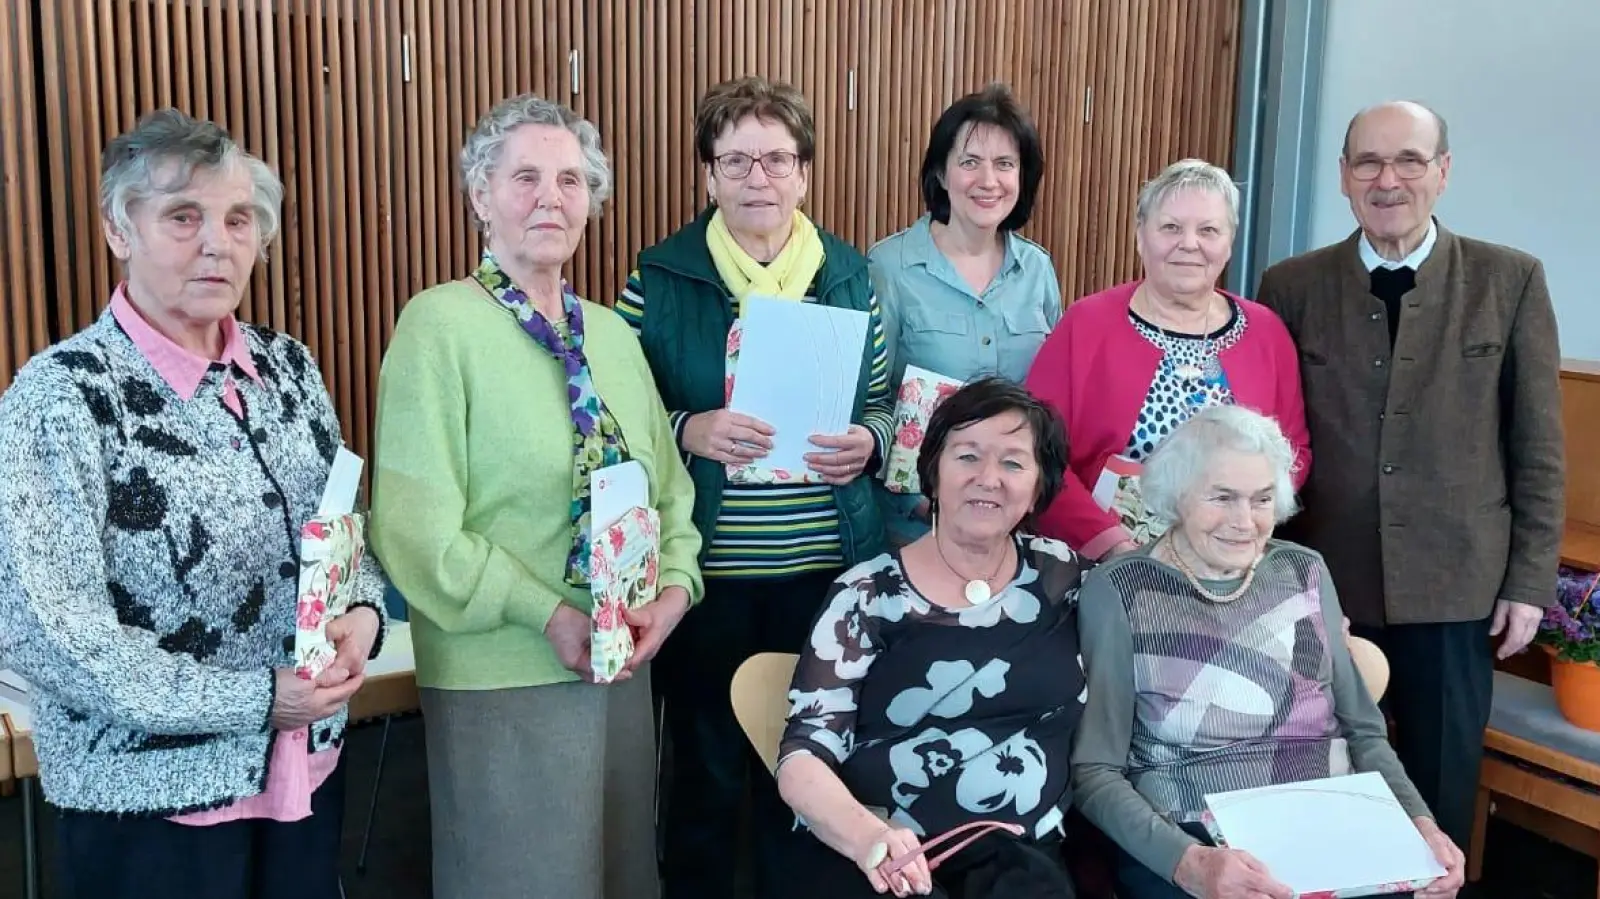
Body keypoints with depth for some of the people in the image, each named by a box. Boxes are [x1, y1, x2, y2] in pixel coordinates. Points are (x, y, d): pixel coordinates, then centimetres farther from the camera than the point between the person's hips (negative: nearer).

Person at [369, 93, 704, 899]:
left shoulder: (611, 334, 8)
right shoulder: (440, 325, -11)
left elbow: (667, 484, 10)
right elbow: (417, 522, -17)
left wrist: (674, 586, -8)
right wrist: (548, 614, -18)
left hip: (624, 663, 6)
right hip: (502, 677, -6)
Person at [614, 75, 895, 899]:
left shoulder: (849, 274, 5)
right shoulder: (660, 277, -3)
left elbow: (881, 404, 10)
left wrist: (866, 441, -11)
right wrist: (687, 431, -21)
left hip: (826, 564, 2)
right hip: (706, 565, -2)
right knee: (705, 768, 11)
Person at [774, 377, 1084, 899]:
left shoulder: (1061, 575, 10)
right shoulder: (867, 596, 2)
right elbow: (805, 753, -6)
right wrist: (866, 835, -24)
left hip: (1019, 857, 2)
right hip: (870, 857, -1)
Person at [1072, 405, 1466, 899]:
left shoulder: (1306, 572, 9)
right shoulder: (1117, 592, -4)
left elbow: (1362, 729, 13)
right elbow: (1095, 771, -8)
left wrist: (1419, 821, -4)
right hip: (1185, 843, -4)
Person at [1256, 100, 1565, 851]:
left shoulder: (1510, 281, 0)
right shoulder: (1292, 287, 1)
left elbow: (1538, 444, 2)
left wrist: (1530, 578, -1)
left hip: (1456, 586, 0)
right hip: (1323, 584, 1)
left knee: (1440, 795, 11)